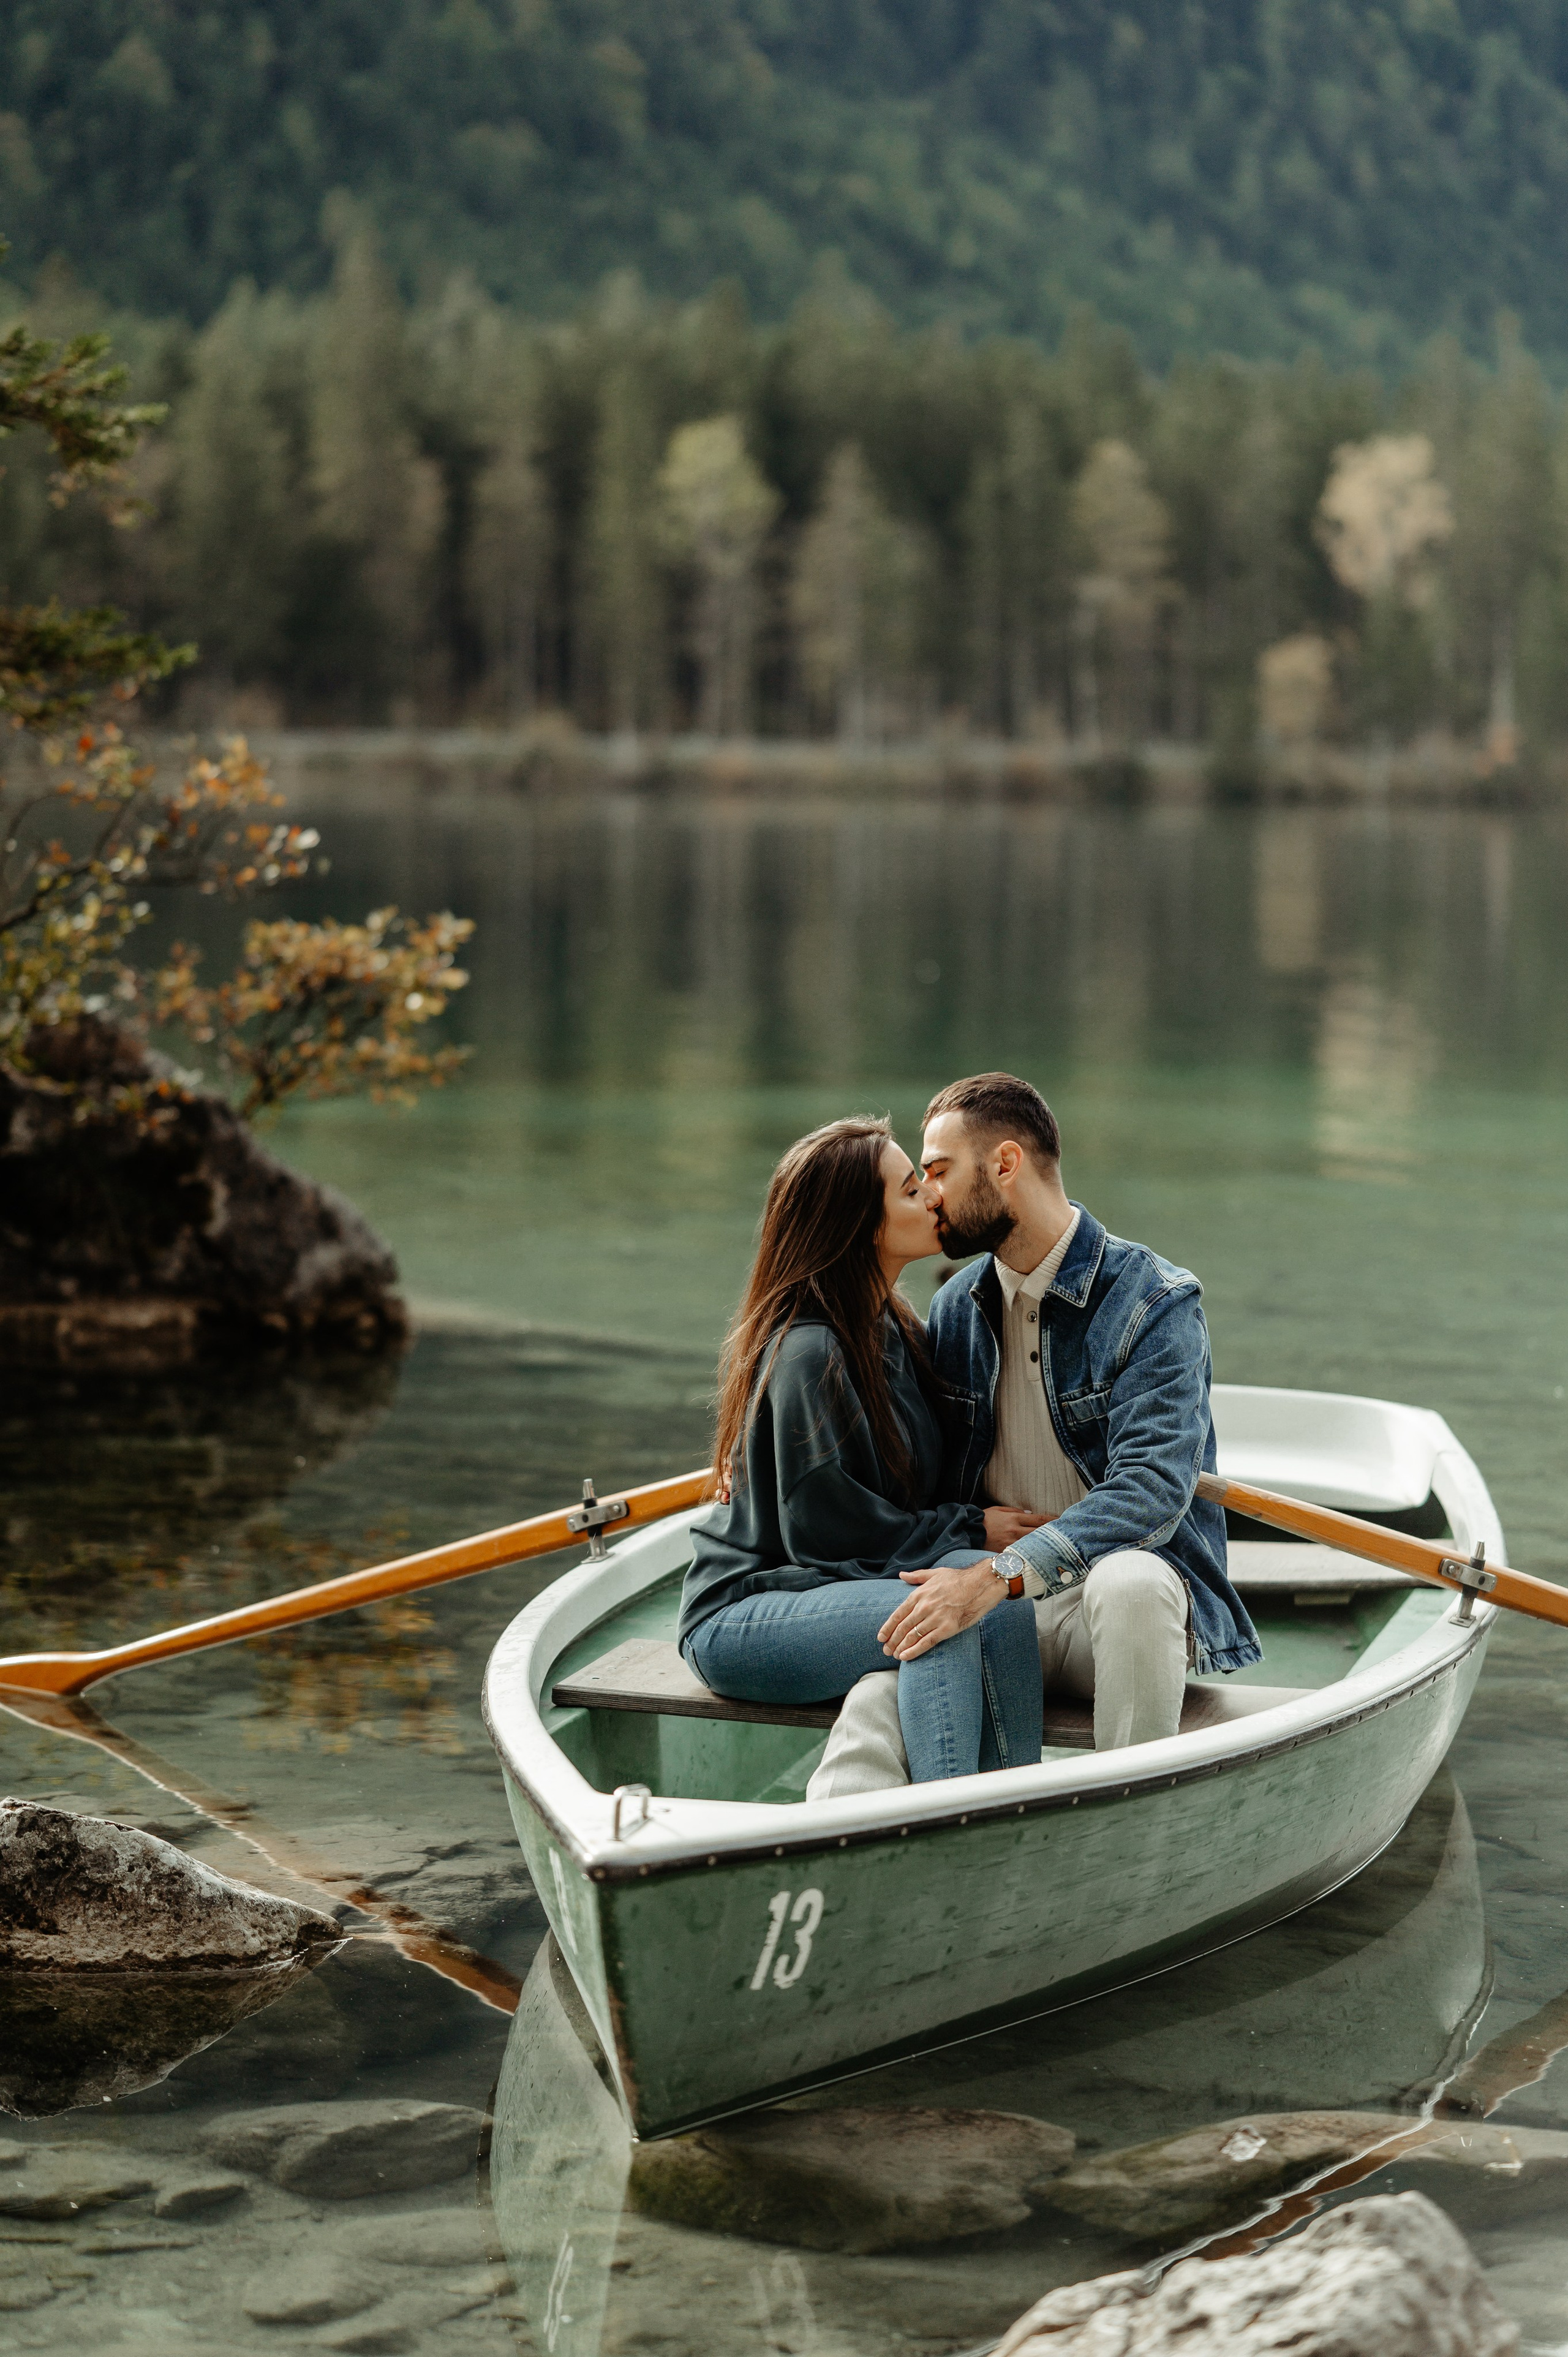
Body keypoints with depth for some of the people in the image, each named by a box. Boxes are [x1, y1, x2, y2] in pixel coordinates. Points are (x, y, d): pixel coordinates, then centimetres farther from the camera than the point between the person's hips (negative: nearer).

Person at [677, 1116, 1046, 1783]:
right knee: (979, 1600, -31)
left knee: (994, 1598, -24)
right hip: (740, 1619, -8)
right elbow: (823, 1529, -17)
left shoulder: (893, 1329, 12)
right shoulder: (809, 1352, -18)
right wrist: (971, 1532, -11)